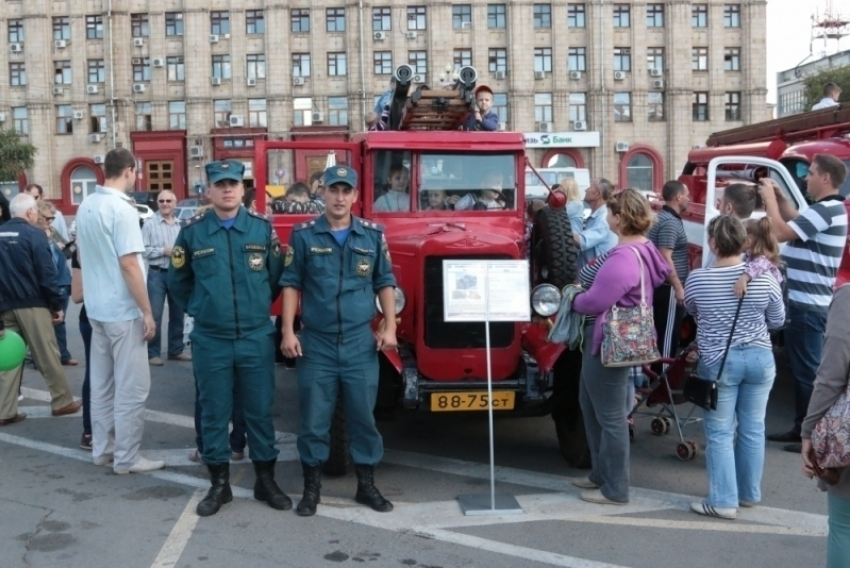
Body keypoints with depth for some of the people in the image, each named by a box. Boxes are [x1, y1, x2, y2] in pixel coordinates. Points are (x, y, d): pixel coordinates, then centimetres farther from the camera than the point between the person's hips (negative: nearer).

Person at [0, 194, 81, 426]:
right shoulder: (34, 234, -11)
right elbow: (47, 274, -14)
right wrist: (57, 305, -6)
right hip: (32, 304, -6)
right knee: (48, 356, 5)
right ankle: (62, 402, 14)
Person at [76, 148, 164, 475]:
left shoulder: (85, 206, 7)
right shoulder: (121, 208, -18)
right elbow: (128, 264, -21)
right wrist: (147, 311, -16)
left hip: (96, 307, 8)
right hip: (123, 310, -8)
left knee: (102, 383, 15)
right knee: (131, 387, 0)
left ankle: (102, 449, 24)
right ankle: (126, 458, 6)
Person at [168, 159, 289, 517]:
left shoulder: (262, 227, 0)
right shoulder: (192, 232, 0)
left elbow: (277, 275, 10)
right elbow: (177, 280, 12)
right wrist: (199, 310, 13)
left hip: (257, 338, 0)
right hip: (210, 341, 0)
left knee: (260, 411, 8)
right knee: (213, 414, 8)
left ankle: (266, 481, 21)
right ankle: (219, 484, 21)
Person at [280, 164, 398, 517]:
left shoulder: (373, 235, 4)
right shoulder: (303, 235, -1)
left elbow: (385, 283, 9)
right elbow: (291, 284, 0)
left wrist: (390, 328, 1)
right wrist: (288, 332, -6)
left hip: (361, 343, 1)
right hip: (316, 343, -1)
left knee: (363, 416, 9)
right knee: (313, 419, 6)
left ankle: (367, 486, 23)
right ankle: (311, 488, 20)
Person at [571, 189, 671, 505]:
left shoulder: (623, 258, -25)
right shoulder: (643, 249, 8)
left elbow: (595, 302, -23)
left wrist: (574, 301, -4)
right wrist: (584, 295, 5)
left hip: (609, 343, -11)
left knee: (610, 416, 1)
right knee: (591, 406, 22)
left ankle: (615, 490, 15)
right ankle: (601, 474, 35)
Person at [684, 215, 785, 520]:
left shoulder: (697, 278, -11)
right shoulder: (764, 277, -7)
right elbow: (778, 320, 4)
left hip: (718, 362, -3)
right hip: (760, 358, 3)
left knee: (719, 432, 5)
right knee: (753, 428, 14)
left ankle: (723, 501, 5)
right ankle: (749, 493, 26)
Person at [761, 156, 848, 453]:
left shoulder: (825, 210, -19)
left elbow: (780, 233, -24)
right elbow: (796, 224, 26)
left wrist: (769, 199, -11)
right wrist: (780, 198, 14)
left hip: (807, 305, -11)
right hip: (806, 302, 11)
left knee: (807, 371, -4)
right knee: (801, 368, 17)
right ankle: (802, 428, 26)